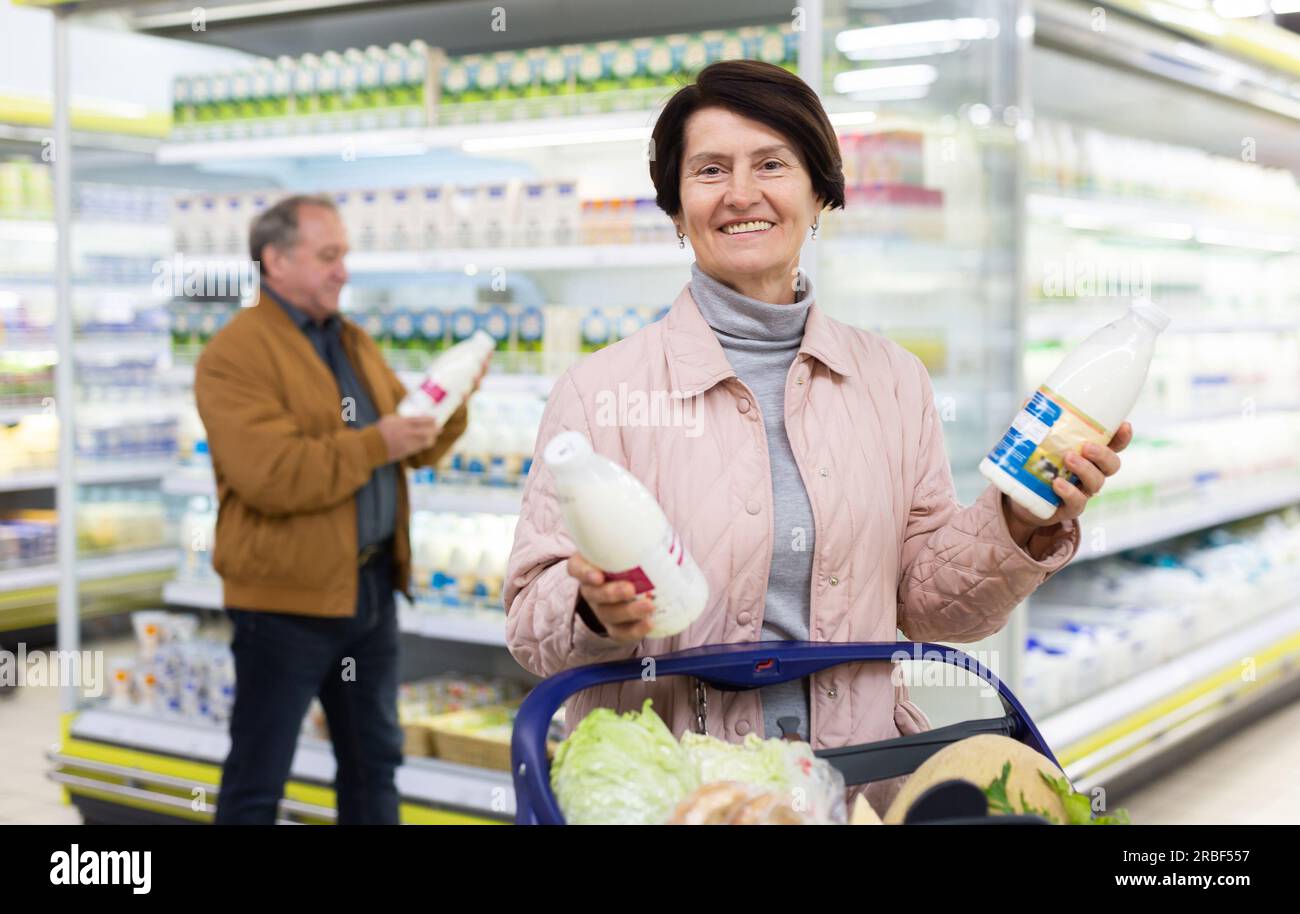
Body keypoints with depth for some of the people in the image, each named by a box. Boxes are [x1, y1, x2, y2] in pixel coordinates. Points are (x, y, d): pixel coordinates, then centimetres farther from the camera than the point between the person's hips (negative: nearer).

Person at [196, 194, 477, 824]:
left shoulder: (355, 343, 13)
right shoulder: (236, 355, -13)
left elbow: (416, 446, 14)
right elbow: (270, 475, -25)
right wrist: (374, 445, -22)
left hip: (371, 585, 8)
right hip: (286, 598, -8)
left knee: (374, 761, 19)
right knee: (258, 777, 4)